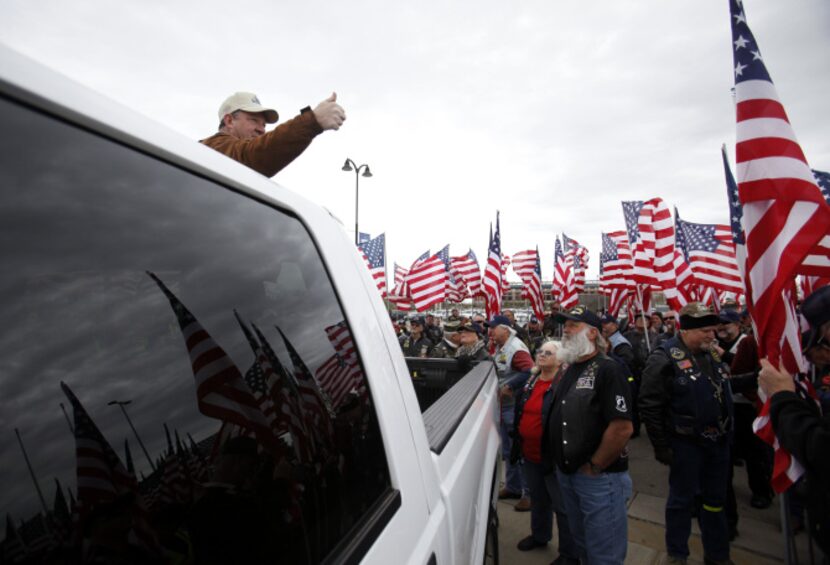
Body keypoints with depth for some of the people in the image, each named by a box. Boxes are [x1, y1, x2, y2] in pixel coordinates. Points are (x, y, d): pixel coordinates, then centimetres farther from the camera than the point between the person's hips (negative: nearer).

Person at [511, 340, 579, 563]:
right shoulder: (529, 380, 6)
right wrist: (517, 443, 18)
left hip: (553, 456, -7)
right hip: (529, 455, 7)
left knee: (562, 506, 9)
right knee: (538, 499, 26)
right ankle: (539, 535, 47)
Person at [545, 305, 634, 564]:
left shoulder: (608, 370, -16)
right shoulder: (570, 370, 10)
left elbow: (623, 427, -24)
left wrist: (593, 467, -16)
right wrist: (561, 464, 11)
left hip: (599, 478, -8)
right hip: (566, 473, 8)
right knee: (581, 543, 24)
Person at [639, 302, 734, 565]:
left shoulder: (713, 353, 5)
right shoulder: (665, 358, -19)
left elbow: (724, 391, 18)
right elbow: (649, 406, -18)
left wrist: (729, 433, 16)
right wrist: (661, 446, -15)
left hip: (718, 440, 7)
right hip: (686, 443, -7)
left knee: (717, 499, 20)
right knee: (681, 499, 10)